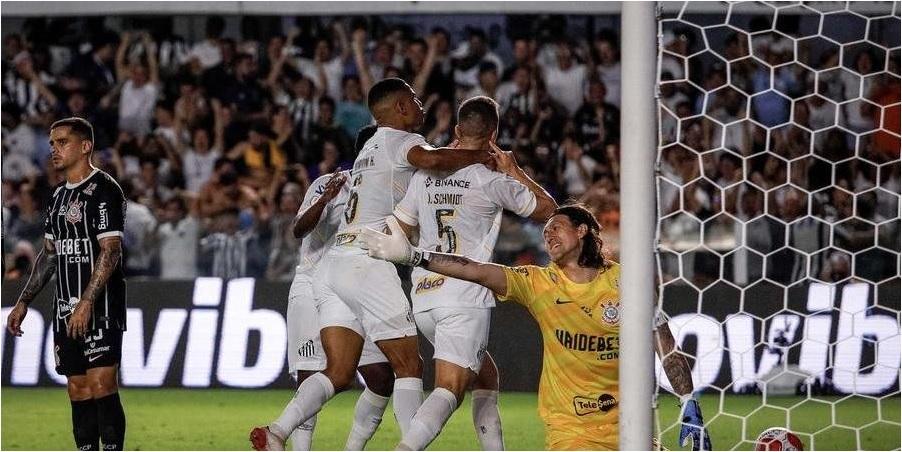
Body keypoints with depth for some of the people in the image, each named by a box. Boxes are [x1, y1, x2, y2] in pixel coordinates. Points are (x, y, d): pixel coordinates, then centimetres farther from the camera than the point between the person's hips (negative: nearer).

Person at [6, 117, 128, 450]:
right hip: (66, 310, 8)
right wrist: (23, 302, 19)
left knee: (101, 387, -13)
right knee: (78, 391, 7)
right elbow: (49, 254, 24)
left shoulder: (103, 189, -9)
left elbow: (111, 251, -16)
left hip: (100, 309, -8)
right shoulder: (59, 195, 18)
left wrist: (85, 304, -22)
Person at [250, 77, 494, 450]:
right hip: (368, 265, -8)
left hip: (334, 264, 8)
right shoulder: (400, 141, -1)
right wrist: (482, 156, -9)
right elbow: (430, 159, -24)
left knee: (339, 371, 1)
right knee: (409, 367, 0)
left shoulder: (371, 147, 27)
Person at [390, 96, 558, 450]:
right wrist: (515, 172, 21)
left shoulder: (426, 175, 10)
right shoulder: (491, 180, -4)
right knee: (449, 391, -14)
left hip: (424, 298, 7)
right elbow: (547, 209, 9)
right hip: (466, 299, -6)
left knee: (486, 378, 22)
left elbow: (399, 232, 19)